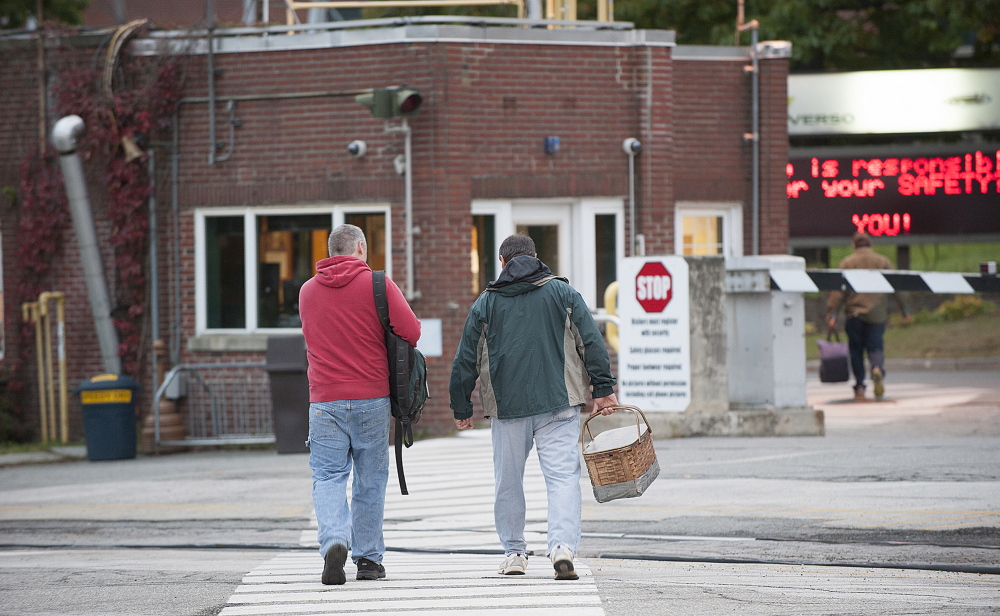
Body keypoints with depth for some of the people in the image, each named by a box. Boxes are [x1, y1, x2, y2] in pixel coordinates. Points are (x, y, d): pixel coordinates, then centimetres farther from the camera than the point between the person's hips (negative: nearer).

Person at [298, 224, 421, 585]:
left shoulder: (308, 291, 9)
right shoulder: (377, 284, -3)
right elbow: (411, 331, -7)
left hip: (324, 400, 2)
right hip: (372, 397, -2)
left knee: (328, 476, 2)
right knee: (370, 478, 8)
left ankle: (334, 541, -21)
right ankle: (368, 558, 10)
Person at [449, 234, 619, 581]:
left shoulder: (486, 303, 8)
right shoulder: (562, 293, 7)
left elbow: (465, 361, 9)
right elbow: (591, 342, 1)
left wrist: (461, 409, 17)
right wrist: (603, 389, 3)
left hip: (507, 406, 1)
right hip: (558, 402, -1)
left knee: (508, 480, 13)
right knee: (562, 475, -5)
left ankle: (514, 552, 19)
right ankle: (563, 546, -23)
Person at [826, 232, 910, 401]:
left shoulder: (847, 263, 4)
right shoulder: (883, 261, 9)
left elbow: (838, 290, -3)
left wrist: (832, 314, -5)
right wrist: (904, 310, 12)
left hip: (854, 313, -1)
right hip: (878, 313, 1)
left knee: (856, 349, 8)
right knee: (875, 346, 5)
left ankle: (859, 387, 4)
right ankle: (878, 368, -28)